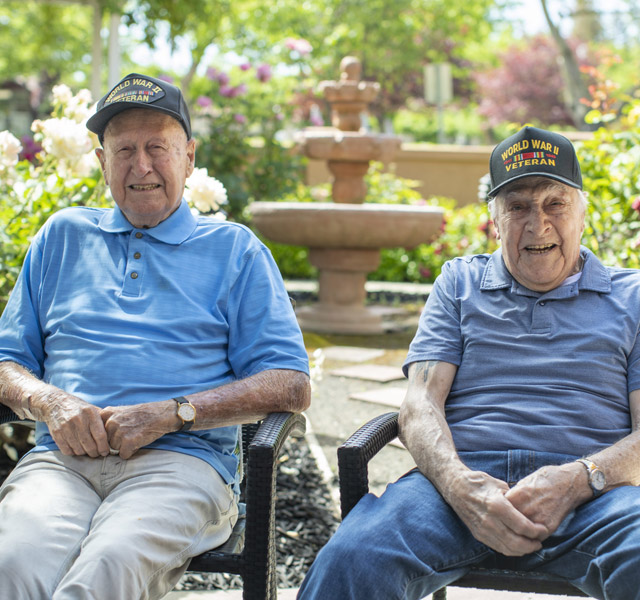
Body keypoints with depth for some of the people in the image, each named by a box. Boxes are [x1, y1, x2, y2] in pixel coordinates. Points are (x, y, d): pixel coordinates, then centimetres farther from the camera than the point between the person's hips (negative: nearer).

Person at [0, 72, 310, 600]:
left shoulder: (234, 249, 16)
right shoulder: (62, 236, 25)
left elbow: (291, 384, 6)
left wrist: (169, 414, -7)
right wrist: (49, 402, -2)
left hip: (182, 460, -2)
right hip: (62, 457, 2)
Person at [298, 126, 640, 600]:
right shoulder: (460, 282, 23)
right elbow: (421, 404, 9)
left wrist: (575, 481, -15)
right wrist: (459, 484, -13)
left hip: (592, 488, 0)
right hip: (463, 478, 1)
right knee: (351, 559, -30)